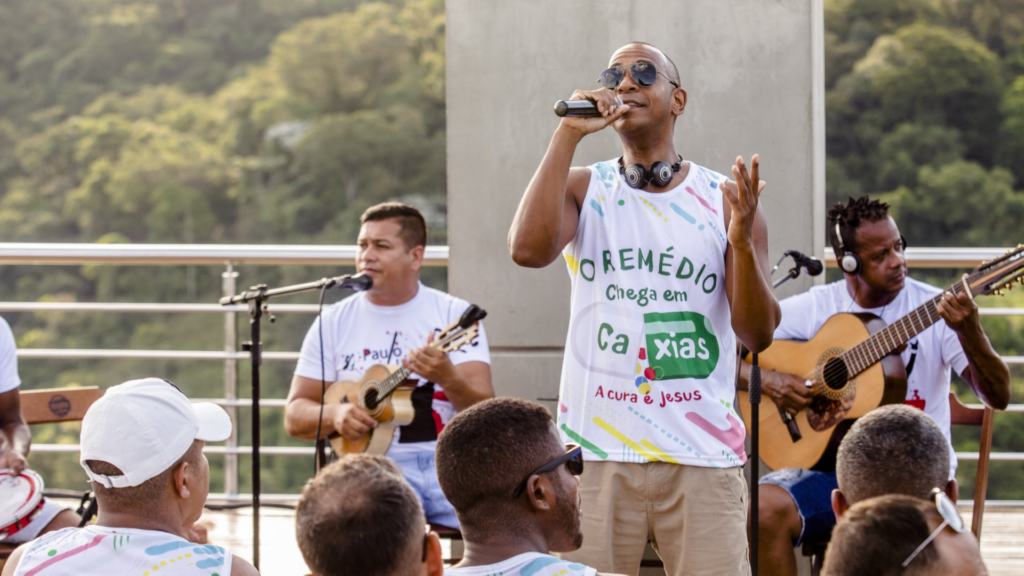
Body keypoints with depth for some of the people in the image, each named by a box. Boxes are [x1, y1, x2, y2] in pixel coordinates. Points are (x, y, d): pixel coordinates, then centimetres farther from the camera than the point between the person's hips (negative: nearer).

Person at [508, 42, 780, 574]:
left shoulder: (724, 200, 6)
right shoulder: (583, 189, 8)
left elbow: (757, 335, 0)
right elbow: (528, 249, -14)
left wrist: (743, 241, -17)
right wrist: (568, 133, -11)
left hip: (703, 456, 0)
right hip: (596, 453, 0)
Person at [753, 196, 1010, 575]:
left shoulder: (936, 308, -1)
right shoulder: (813, 308, 4)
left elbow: (998, 398, -9)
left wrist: (969, 332, -26)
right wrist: (766, 380, -12)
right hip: (831, 464, 2)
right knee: (765, 508, -28)